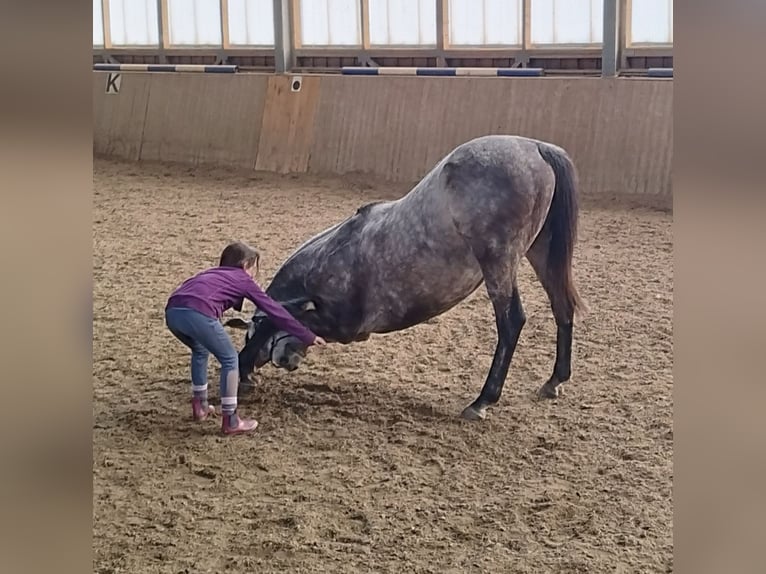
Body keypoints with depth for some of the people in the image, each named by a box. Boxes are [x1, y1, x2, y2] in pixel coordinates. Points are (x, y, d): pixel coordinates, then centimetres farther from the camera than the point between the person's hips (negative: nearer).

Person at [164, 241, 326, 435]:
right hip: (198, 314, -6)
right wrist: (308, 337, 29)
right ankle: (230, 421, 13)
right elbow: (275, 310, 24)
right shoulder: (243, 280, 23)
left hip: (172, 311, 6)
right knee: (230, 359, 13)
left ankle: (200, 406, 41)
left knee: (200, 351, 34)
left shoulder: (211, 273, 37)